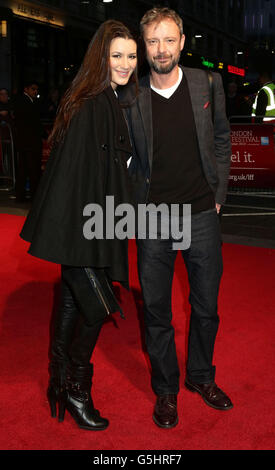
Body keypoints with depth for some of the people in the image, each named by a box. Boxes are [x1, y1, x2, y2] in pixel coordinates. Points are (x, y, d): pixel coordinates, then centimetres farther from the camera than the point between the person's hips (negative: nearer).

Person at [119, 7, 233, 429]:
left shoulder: (208, 84, 1)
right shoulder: (130, 97, -2)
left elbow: (221, 140, 11)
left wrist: (218, 195, 6)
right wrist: (134, 202, 2)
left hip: (201, 215, 1)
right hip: (152, 219, -1)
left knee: (206, 306, 13)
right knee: (156, 311, 8)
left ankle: (201, 377, 36)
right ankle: (166, 389, 27)